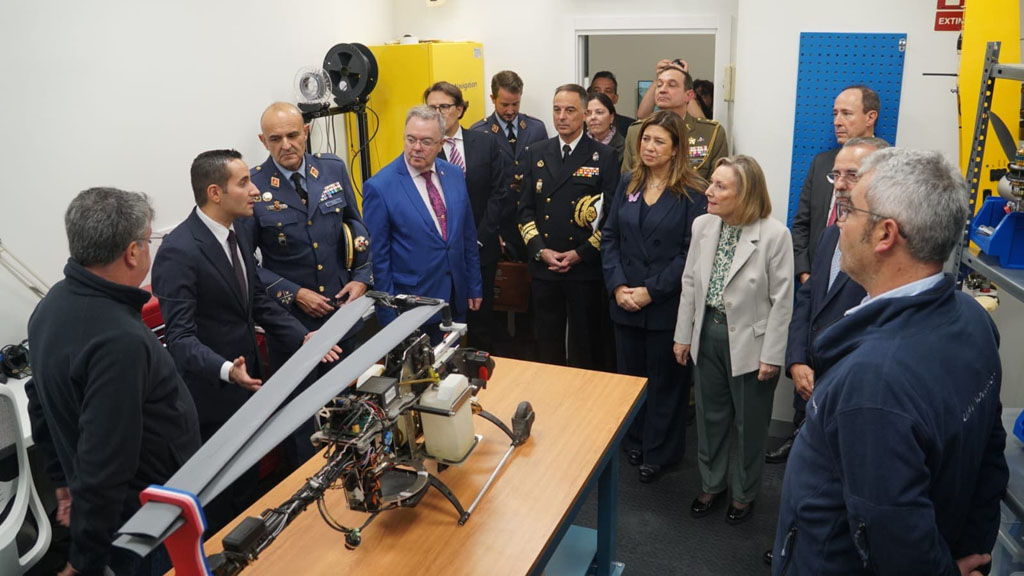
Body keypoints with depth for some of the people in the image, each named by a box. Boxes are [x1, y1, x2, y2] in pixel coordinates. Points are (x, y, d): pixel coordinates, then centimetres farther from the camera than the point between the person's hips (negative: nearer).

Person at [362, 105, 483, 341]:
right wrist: (388, 314, -9)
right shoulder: (379, 187, -14)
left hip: (456, 299, 5)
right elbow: (377, 257, -10)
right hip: (410, 307, -5)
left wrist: (474, 286, 12)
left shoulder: (455, 175, 2)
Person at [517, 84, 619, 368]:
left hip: (586, 268, -3)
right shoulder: (535, 154, 9)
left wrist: (581, 253, -13)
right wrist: (540, 250, -6)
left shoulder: (604, 157, -1)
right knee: (547, 346, 12)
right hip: (543, 268, 3)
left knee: (585, 349, 7)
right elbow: (525, 208, 7)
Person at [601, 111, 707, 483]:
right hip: (625, 303, 5)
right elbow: (609, 238, 5)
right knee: (629, 374, 16)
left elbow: (690, 252, -13)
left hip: (667, 305, -4)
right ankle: (634, 441, 34)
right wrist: (618, 286, -8)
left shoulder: (692, 194, -8)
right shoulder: (627, 185, 7)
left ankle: (659, 452, 25)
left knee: (665, 379, 9)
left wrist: (651, 291, -16)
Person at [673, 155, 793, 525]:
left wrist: (772, 355, -12)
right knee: (711, 416, 19)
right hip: (707, 333, 5)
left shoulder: (774, 234, -18)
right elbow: (690, 283, 4)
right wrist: (683, 336, 6)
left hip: (748, 341, -4)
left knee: (748, 424, 13)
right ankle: (711, 483, 41)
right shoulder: (703, 225, -4)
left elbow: (781, 300, -13)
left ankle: (743, 494, 36)